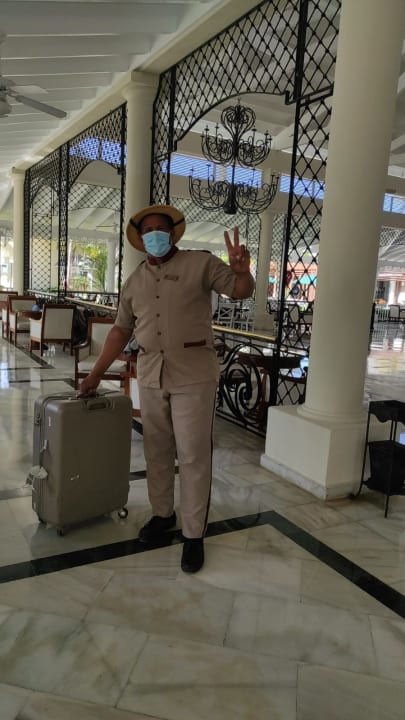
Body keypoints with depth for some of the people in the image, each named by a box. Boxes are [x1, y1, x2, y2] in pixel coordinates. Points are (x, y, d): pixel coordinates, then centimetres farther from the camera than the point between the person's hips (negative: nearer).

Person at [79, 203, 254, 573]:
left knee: (193, 455, 0)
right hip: (150, 375, 5)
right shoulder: (135, 280, 12)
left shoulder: (200, 263, 0)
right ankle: (162, 513, 33)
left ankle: (194, 535, 10)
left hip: (193, 375, -5)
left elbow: (241, 291, -4)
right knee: (157, 451, 14)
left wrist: (242, 271, -28)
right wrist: (96, 374, 14)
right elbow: (121, 330, 16)